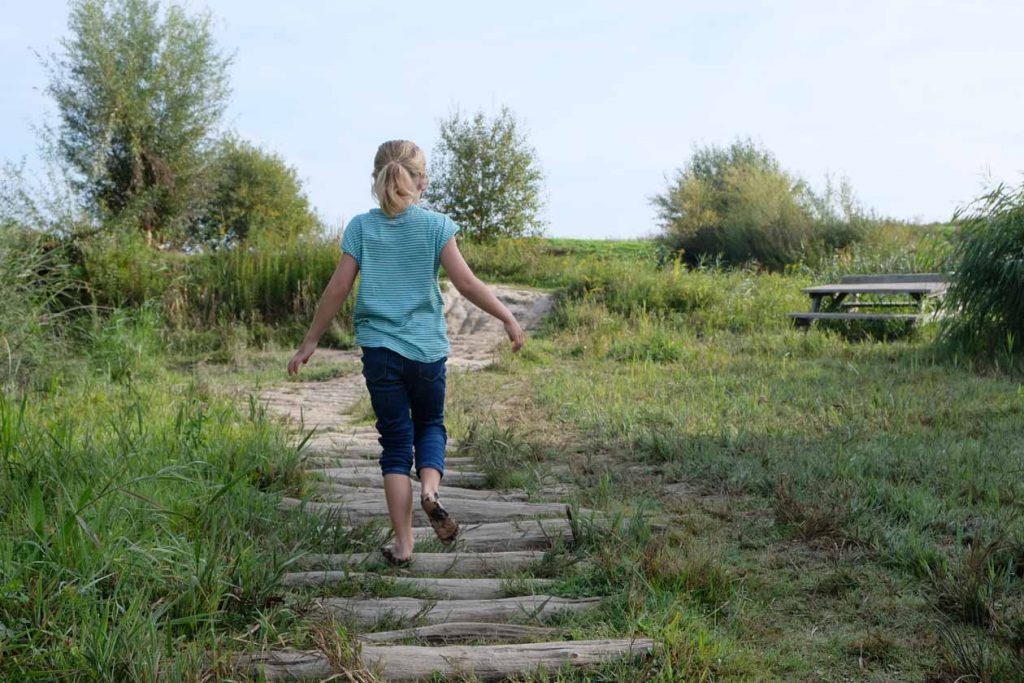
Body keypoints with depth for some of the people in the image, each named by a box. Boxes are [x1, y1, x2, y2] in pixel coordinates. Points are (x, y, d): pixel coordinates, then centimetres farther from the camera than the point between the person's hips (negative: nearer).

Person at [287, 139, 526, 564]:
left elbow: (337, 289, -1)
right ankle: (430, 489, -11)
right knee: (430, 424, 20)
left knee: (396, 441, 8)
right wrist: (508, 319, 4)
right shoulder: (435, 225, -2)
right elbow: (465, 283, -7)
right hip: (427, 349, 0)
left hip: (379, 349, 1)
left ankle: (403, 543, 6)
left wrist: (310, 342, 7)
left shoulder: (360, 227, 1)